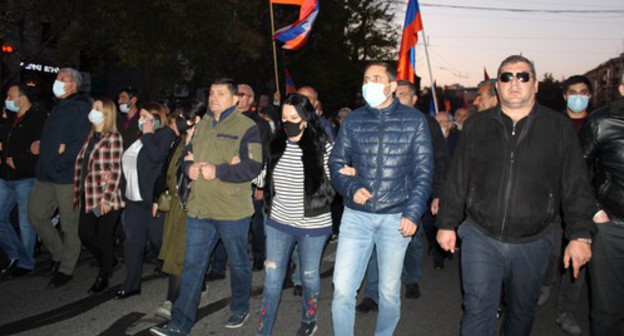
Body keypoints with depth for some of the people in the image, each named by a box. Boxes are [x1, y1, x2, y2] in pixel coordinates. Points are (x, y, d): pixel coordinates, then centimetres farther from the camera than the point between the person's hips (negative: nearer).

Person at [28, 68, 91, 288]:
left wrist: (59, 162, -20)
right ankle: (58, 255, 30)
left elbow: (81, 142, -19)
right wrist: (39, 145, 6)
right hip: (46, 174, 9)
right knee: (36, 214, 12)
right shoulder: (59, 108, 19)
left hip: (67, 174, -9)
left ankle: (66, 268, 17)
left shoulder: (81, 107, -9)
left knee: (69, 224, 2)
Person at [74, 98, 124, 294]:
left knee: (103, 237, 3)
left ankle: (104, 276, 23)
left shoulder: (113, 138, -11)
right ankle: (108, 262, 35)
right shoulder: (91, 136, 11)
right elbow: (81, 164, 16)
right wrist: (79, 192, 12)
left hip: (106, 197, -7)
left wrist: (107, 198, -17)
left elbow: (116, 171, -14)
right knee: (85, 234, 12)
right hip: (89, 196, 7)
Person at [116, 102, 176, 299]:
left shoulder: (166, 134, -6)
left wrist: (148, 134, -12)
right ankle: (131, 284, 20)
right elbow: (127, 165, 23)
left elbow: (156, 156, -24)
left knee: (158, 240, 2)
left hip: (154, 200, -7)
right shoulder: (138, 137, 17)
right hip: (134, 199, 7)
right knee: (133, 241, 10)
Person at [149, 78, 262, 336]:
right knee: (192, 266, 8)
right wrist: (189, 167, -2)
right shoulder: (202, 124, 13)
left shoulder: (246, 127, -8)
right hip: (199, 208, 5)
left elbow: (253, 167, -17)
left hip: (233, 210, -5)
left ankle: (240, 309, 36)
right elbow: (188, 153, 21)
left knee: (238, 263, 14)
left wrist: (217, 170, -22)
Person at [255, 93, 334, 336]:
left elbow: (332, 182, -3)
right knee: (272, 278, 8)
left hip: (313, 224, -3)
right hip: (279, 222, 3)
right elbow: (267, 178, 13)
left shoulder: (322, 146, -12)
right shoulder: (276, 145, 0)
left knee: (309, 275, 16)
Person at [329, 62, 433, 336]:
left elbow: (424, 171, 0)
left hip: (396, 218, -1)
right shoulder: (353, 120, 5)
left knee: (390, 291, 12)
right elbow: (336, 162, 8)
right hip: (356, 216, 1)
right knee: (342, 289, -2)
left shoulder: (414, 121, 0)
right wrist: (351, 188, -10)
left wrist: (413, 213, -8)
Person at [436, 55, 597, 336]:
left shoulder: (558, 127, 1)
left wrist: (580, 235, -6)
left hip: (533, 242, 1)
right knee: (478, 312, 1)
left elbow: (576, 186, 1)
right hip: (480, 237, 0)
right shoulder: (476, 125, 4)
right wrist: (448, 224, 4)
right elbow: (457, 180, 6)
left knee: (522, 313, 17)